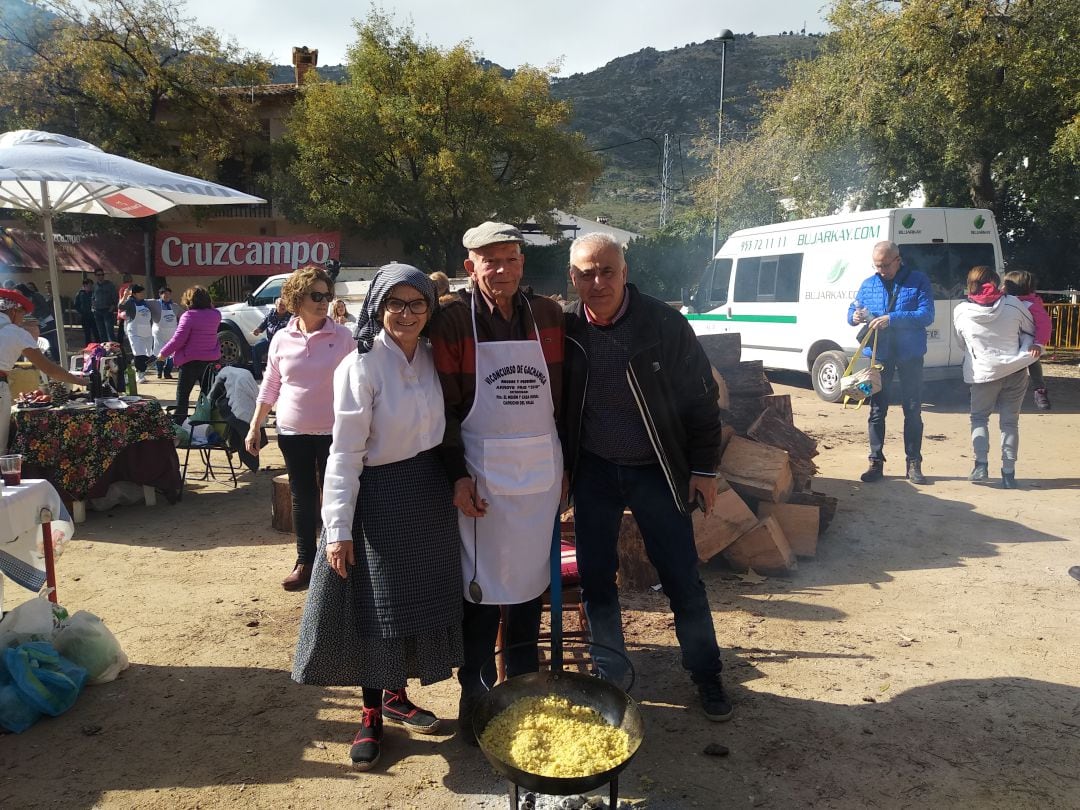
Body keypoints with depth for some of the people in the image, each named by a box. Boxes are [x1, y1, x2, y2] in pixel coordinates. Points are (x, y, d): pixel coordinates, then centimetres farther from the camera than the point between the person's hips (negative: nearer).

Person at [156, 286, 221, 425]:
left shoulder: (189, 316, -15)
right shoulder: (215, 315, 0)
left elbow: (178, 339, -16)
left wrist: (163, 353, -4)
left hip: (191, 361, -5)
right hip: (210, 360, 5)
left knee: (182, 396, 5)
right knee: (208, 395, 12)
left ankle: (176, 425, 7)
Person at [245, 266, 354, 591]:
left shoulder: (342, 336, -5)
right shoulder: (282, 339, 2)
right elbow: (270, 386, 9)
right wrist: (255, 427, 9)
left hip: (332, 431, -2)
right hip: (292, 432, 3)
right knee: (302, 497, 12)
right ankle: (305, 562, 24)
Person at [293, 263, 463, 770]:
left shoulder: (432, 359, 2)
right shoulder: (360, 367, -15)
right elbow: (346, 453, -16)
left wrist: (457, 481, 4)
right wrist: (338, 528, -16)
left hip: (428, 495, 6)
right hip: (379, 496, -6)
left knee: (421, 600, 14)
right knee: (376, 607, 4)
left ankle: (396, 696, 34)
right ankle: (371, 714, 24)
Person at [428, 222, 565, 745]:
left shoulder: (548, 316, 5)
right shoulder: (453, 321, -6)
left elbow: (563, 394, 10)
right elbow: (444, 407, -7)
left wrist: (565, 465, 9)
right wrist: (458, 476, -12)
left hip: (541, 466, 4)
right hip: (482, 471, -4)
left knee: (531, 578, 15)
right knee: (480, 584, 4)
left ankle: (524, 683, 33)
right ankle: (475, 695, 21)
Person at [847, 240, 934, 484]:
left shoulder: (918, 281, -2)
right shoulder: (868, 285, 9)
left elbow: (926, 315, -12)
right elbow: (851, 311, 12)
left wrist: (892, 319, -24)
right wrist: (855, 316, -13)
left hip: (910, 356, -2)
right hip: (878, 355, 2)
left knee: (912, 411, 5)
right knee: (877, 410, 5)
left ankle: (914, 464, 14)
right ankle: (876, 462, 12)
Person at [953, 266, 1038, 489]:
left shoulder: (961, 312, -5)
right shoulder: (1013, 304, -4)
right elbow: (1031, 330, 8)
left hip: (983, 373, -1)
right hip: (1015, 370, 1)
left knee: (979, 417, 17)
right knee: (1010, 422, 10)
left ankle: (981, 465, 3)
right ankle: (1009, 473, 11)